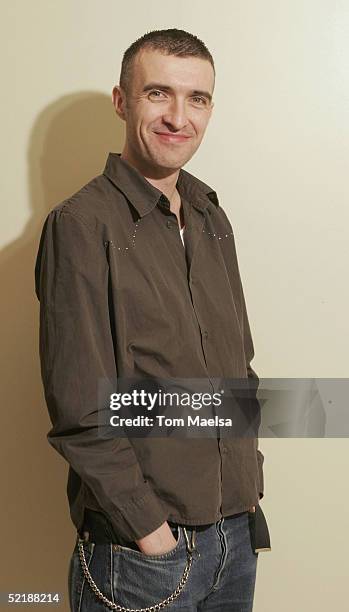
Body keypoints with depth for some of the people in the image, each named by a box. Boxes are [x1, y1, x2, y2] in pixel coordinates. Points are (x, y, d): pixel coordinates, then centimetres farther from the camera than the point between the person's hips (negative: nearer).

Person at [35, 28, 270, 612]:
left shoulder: (212, 218, 8)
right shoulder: (81, 225, -13)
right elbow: (80, 411, -16)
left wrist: (249, 480, 7)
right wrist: (149, 527, -14)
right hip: (138, 549, -6)